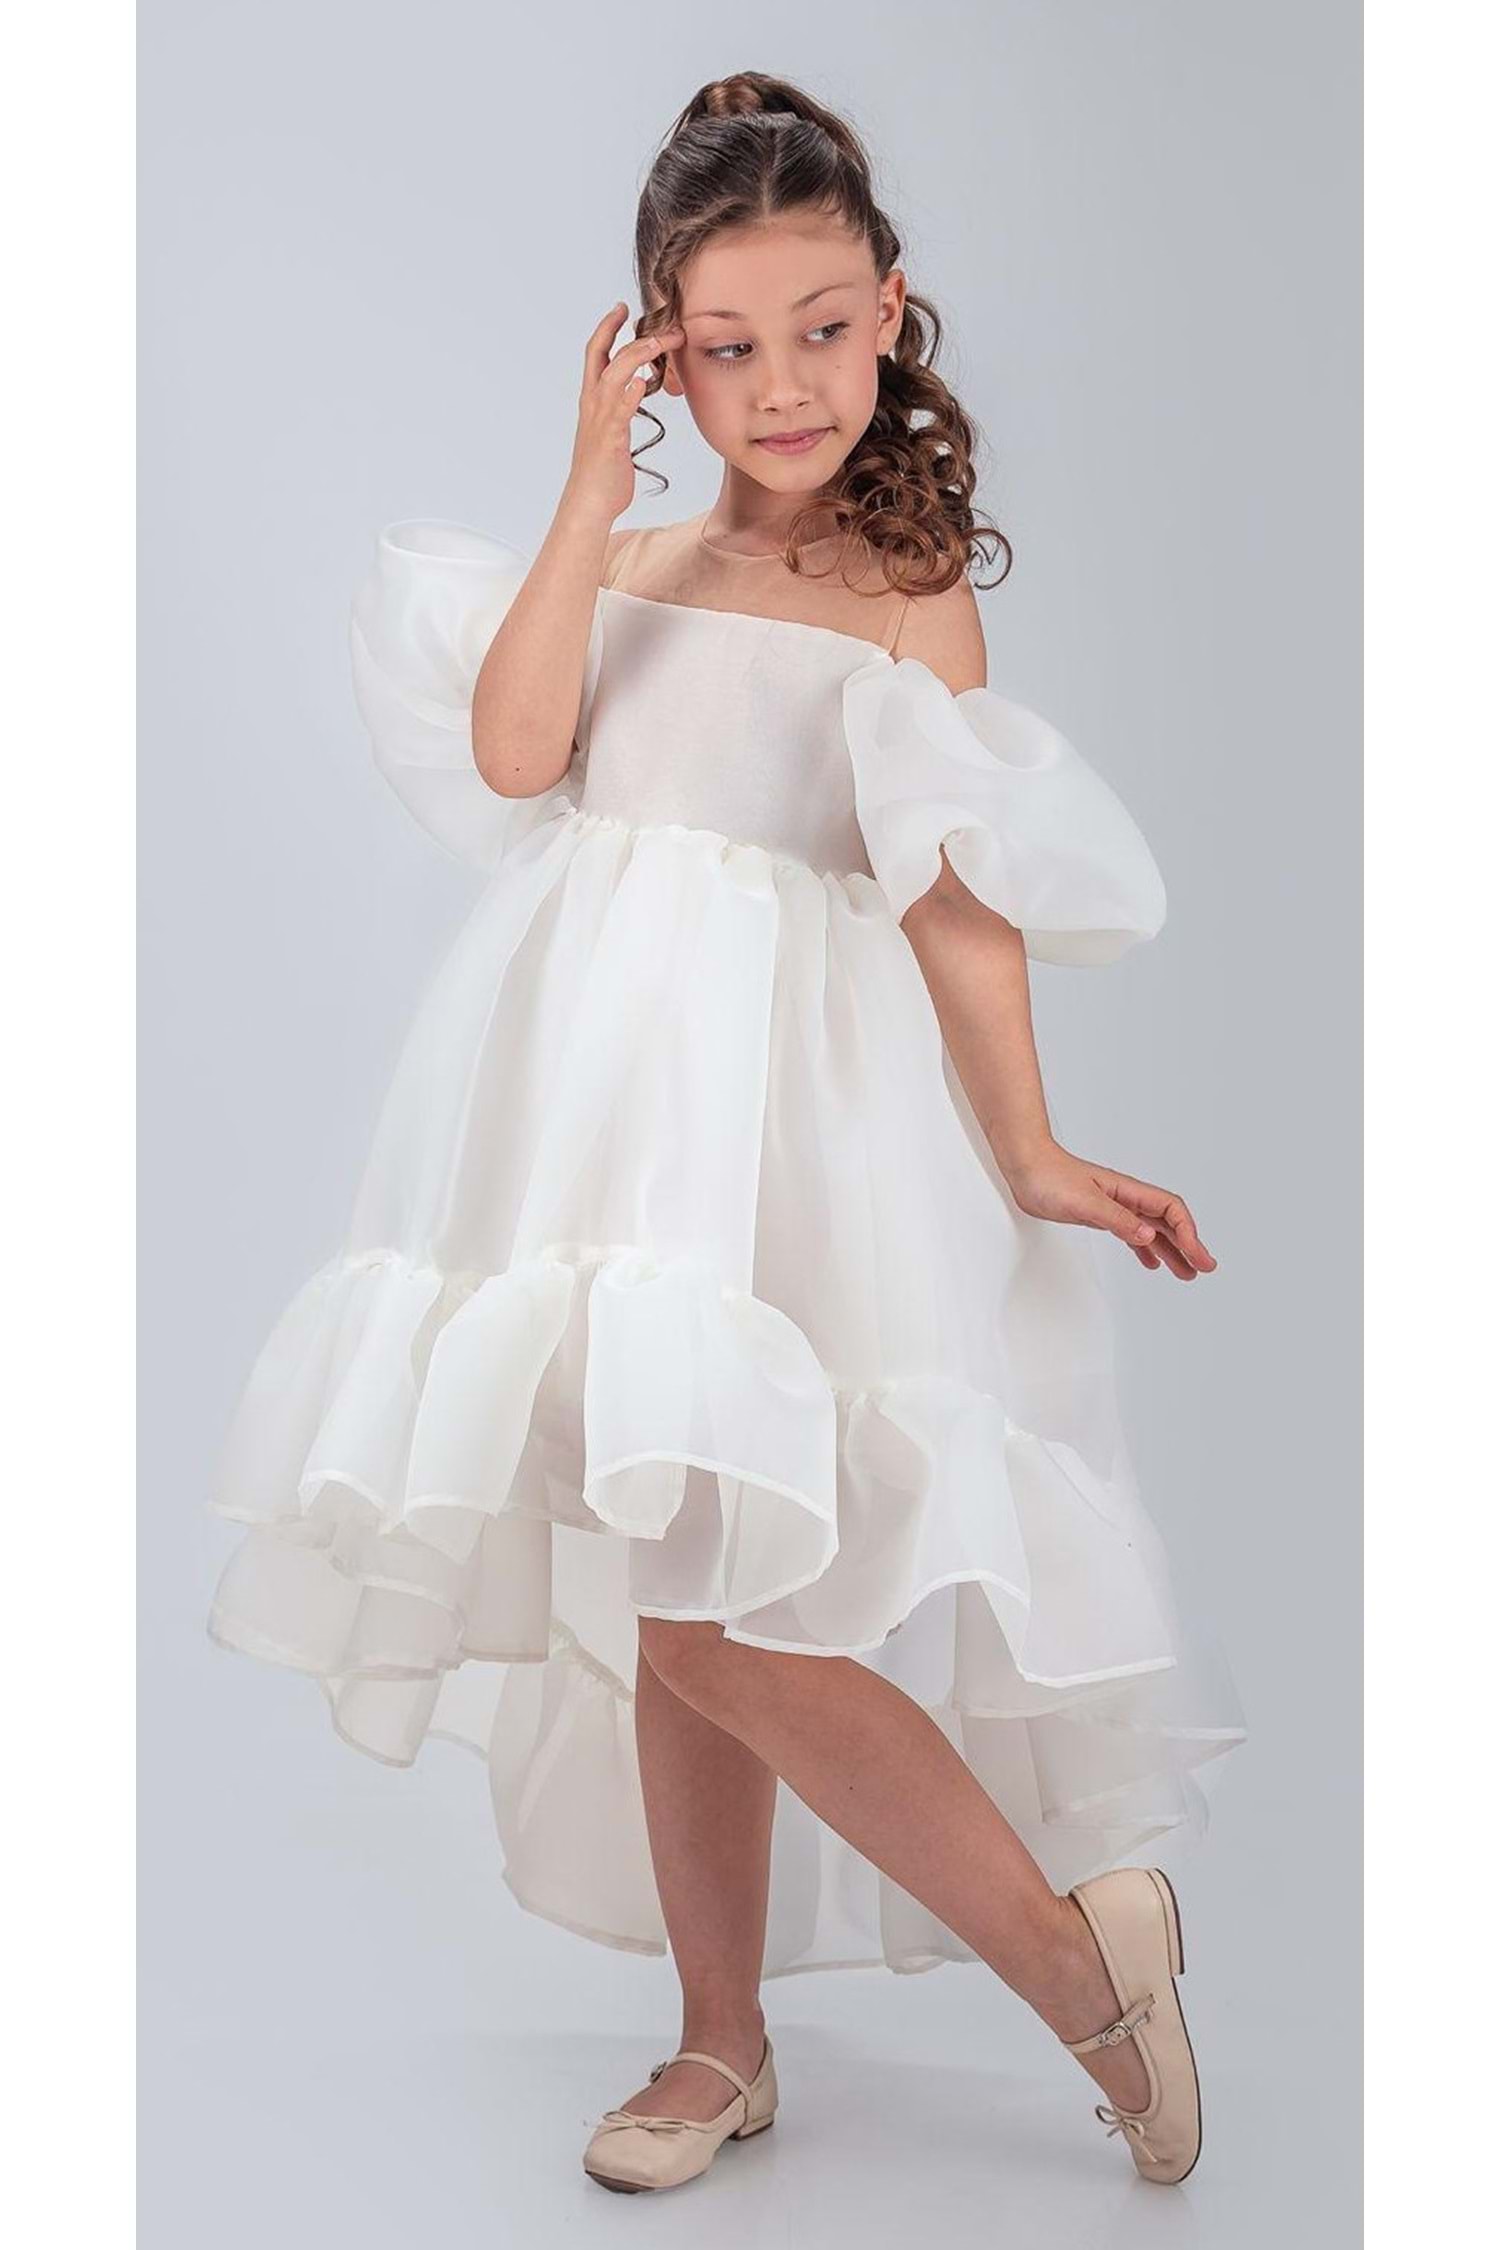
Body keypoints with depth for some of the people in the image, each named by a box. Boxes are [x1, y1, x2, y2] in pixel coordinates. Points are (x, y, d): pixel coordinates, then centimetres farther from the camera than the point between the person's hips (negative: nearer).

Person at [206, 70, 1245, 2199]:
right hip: (608, 1098, 6)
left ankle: (1074, 1938, 0)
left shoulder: (911, 595, 0)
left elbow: (957, 895, -5)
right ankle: (723, 2043, 25)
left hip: (787, 1116, -5)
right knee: (655, 1585, 9)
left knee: (706, 1597, -15)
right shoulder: (631, 565, 14)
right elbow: (512, 758, -2)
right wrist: (593, 490, -3)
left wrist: (1028, 1153, -11)